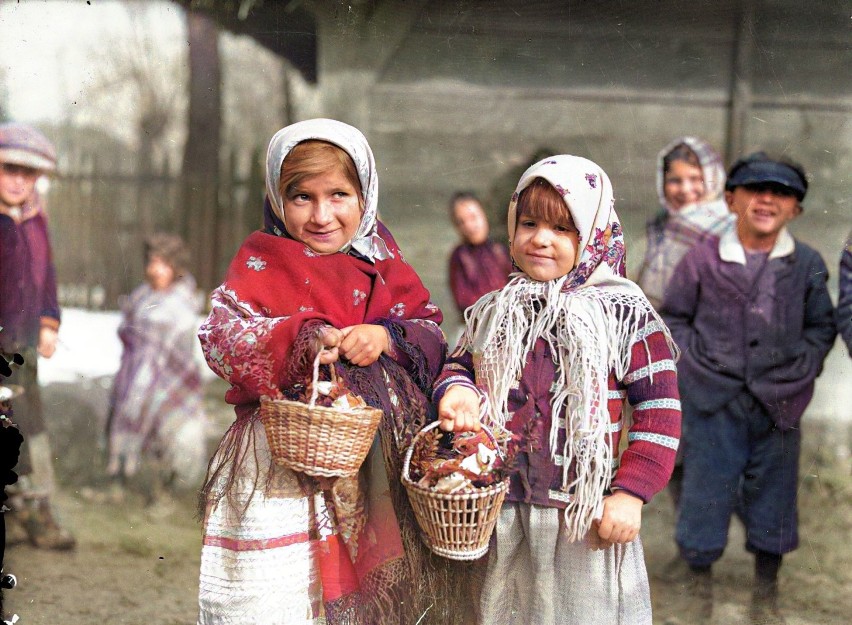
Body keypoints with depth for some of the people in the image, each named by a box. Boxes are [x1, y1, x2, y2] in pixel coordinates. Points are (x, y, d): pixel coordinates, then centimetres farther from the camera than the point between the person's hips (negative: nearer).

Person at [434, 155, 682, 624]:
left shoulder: (623, 311, -6)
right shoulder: (493, 312, 7)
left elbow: (660, 407, -7)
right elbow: (460, 363, 19)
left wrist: (631, 494, -12)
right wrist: (455, 391, -6)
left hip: (590, 517, -4)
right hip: (503, 515, 4)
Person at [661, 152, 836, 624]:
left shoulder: (807, 265, 1)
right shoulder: (702, 259, -3)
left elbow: (821, 327, 11)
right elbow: (672, 317, 6)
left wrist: (800, 371, -1)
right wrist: (694, 361, -4)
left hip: (778, 405, 2)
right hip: (713, 404, -1)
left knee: (772, 494, 10)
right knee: (706, 493, 4)